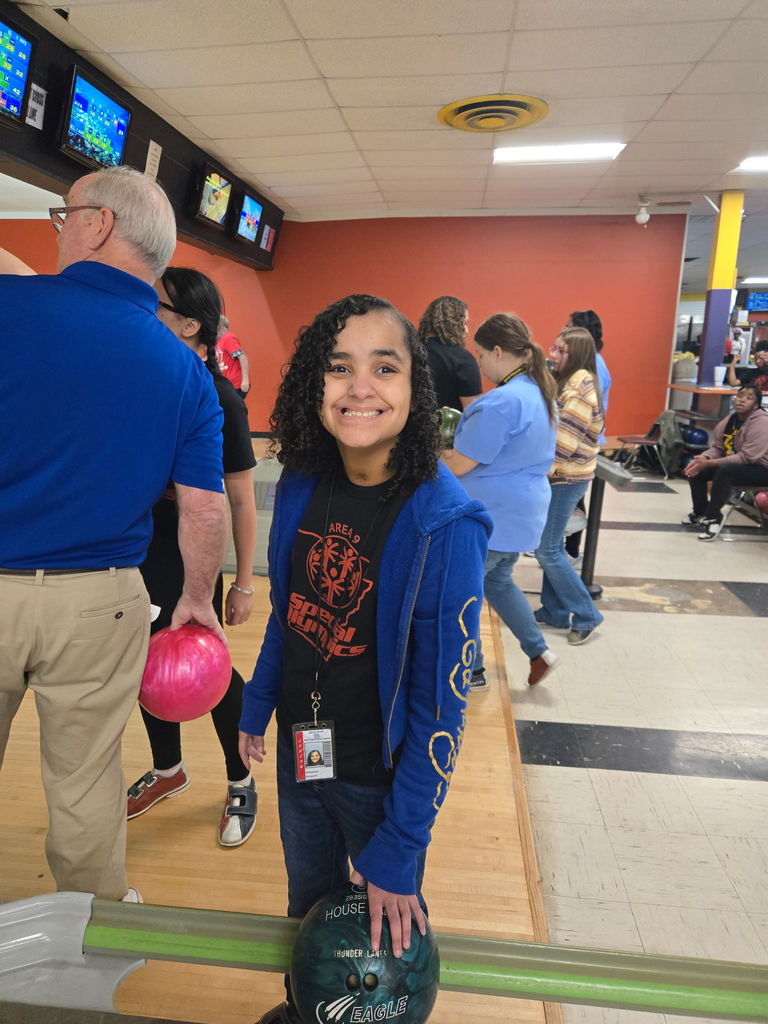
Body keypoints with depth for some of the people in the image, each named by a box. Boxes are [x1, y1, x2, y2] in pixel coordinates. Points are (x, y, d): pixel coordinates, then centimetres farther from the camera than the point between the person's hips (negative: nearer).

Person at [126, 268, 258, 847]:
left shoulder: (218, 397, -16)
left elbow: (242, 499, -12)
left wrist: (244, 583, -10)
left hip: (188, 565, -6)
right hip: (135, 556, 6)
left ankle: (241, 784, 32)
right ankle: (167, 769, 45)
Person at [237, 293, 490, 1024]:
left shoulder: (443, 525, -26)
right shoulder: (301, 487, -8)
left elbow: (441, 702, -21)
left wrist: (399, 849, -16)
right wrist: (256, 708, 10)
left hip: (384, 773, -5)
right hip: (300, 751, 5)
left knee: (383, 935, 22)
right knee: (307, 905, 30)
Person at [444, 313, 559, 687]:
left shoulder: (500, 402, -24)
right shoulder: (538, 391, 7)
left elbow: (460, 465, -19)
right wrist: (451, 450, 11)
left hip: (493, 515, -9)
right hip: (521, 510, 9)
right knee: (498, 581, 26)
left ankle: (471, 671, 23)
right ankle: (539, 650, 28)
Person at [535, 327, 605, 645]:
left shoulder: (580, 386, -17)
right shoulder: (566, 381, 13)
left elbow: (564, 440, -22)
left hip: (565, 478, -9)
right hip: (559, 475, 9)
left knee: (546, 549, -4)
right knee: (551, 546, 13)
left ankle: (586, 616, 8)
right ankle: (554, 612, 23)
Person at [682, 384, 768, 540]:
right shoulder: (730, 419, 1)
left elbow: (746, 457, -29)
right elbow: (717, 447, 4)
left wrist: (710, 463, -31)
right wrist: (703, 458, -20)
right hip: (732, 464, 8)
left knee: (725, 470, -36)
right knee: (695, 469, -5)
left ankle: (713, 517, -24)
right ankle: (700, 512, 10)